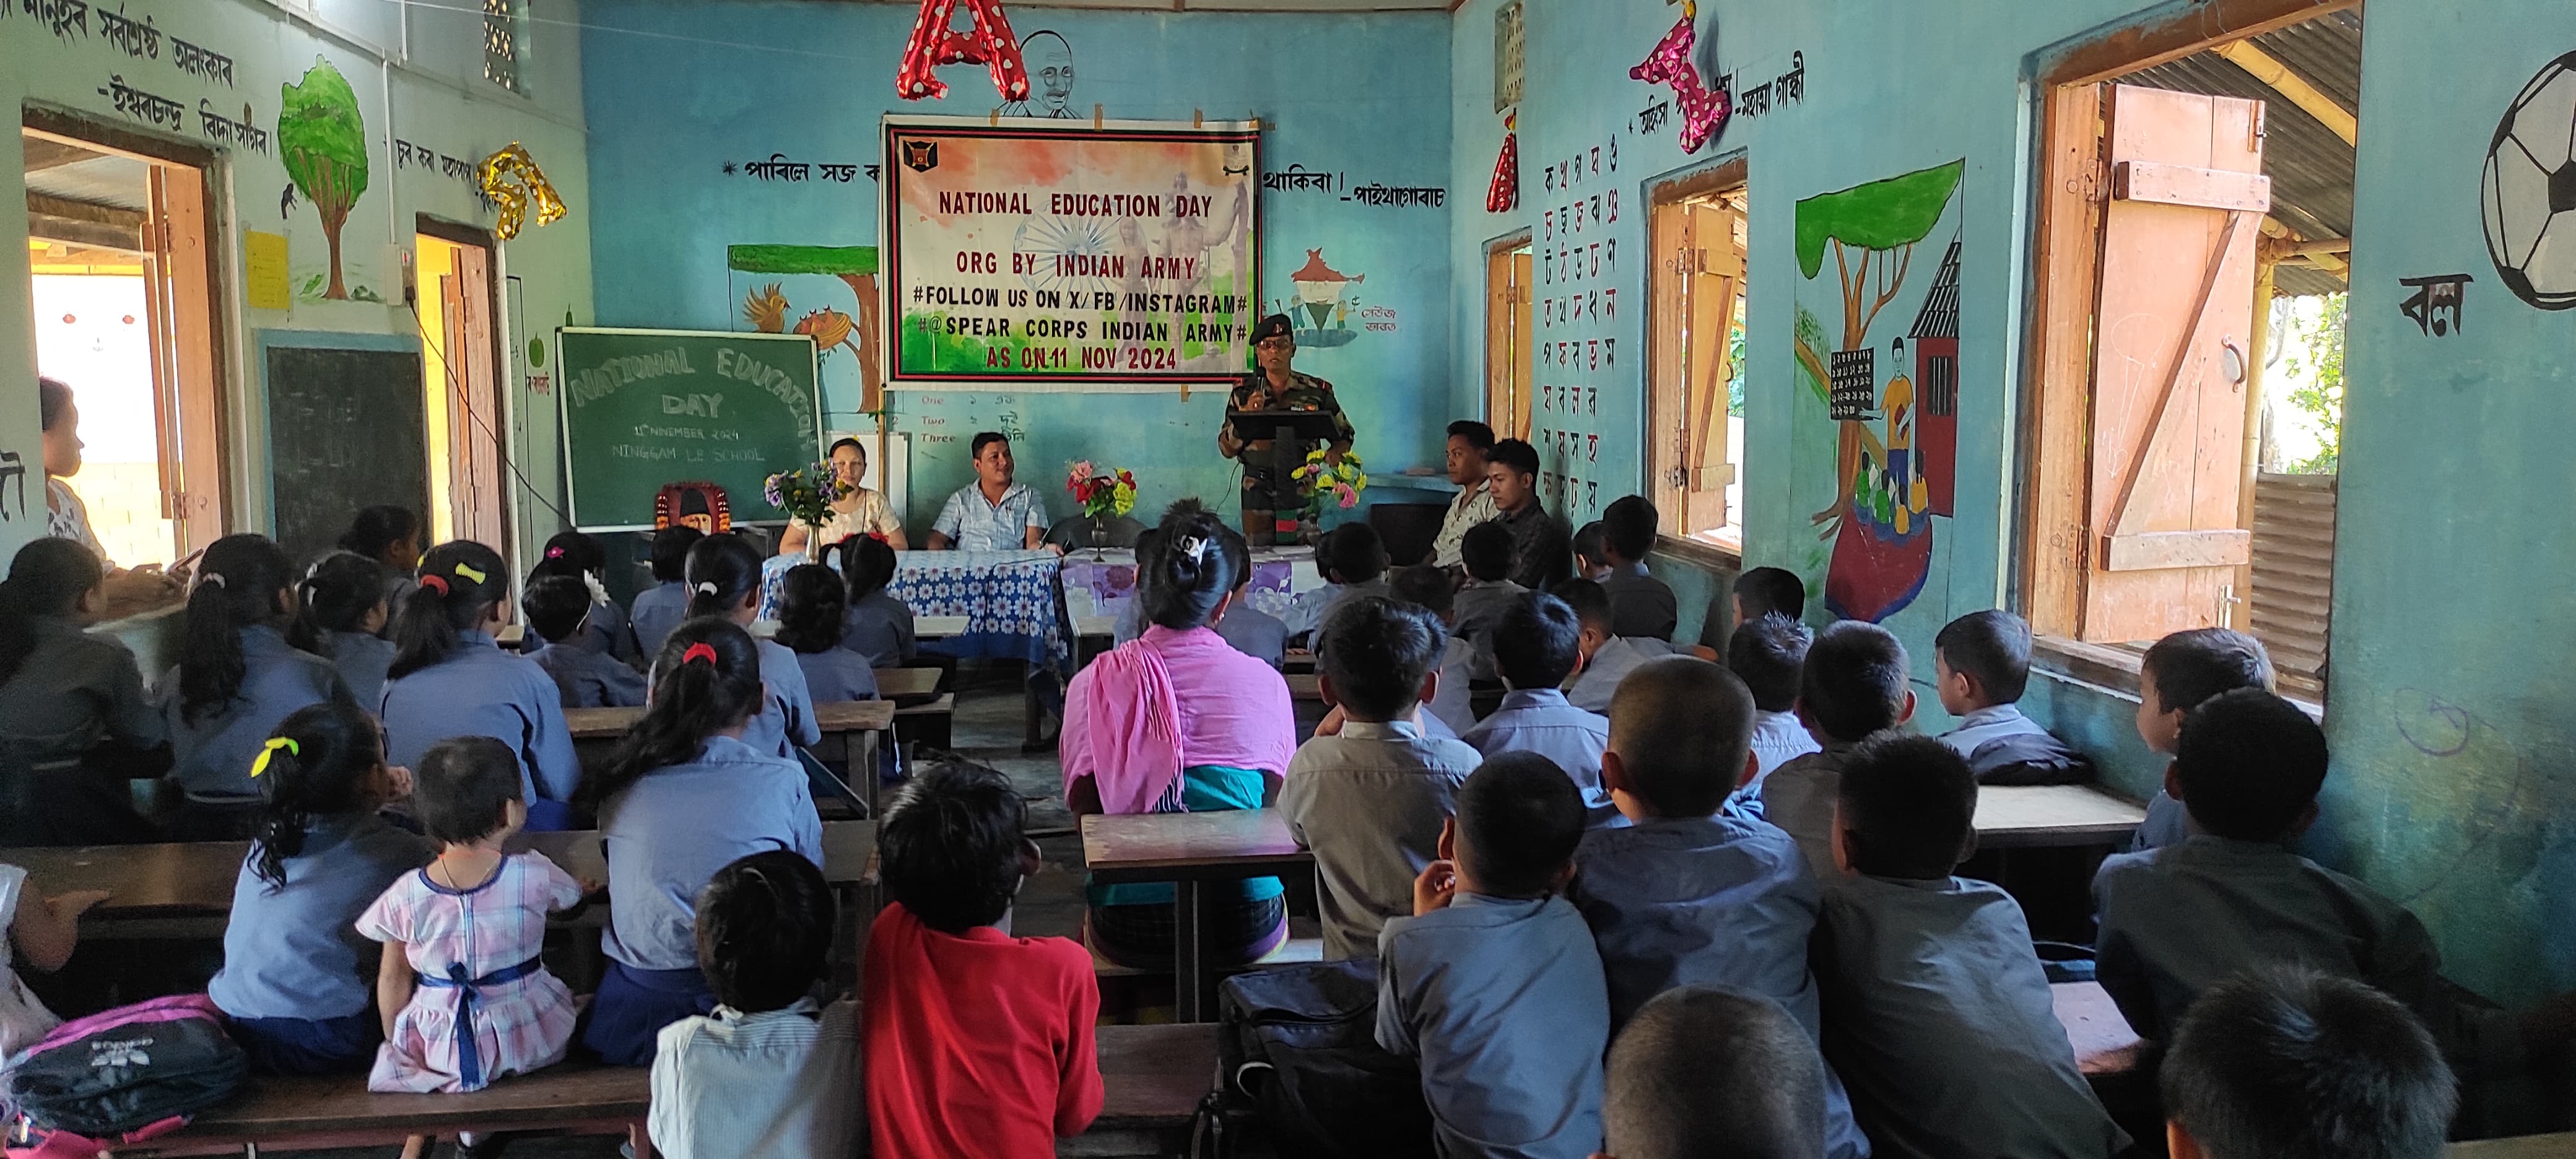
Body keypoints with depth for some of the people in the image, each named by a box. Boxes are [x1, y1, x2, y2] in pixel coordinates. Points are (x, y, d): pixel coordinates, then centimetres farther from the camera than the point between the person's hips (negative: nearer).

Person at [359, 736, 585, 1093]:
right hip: (530, 1042, -3)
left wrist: (396, 1044, 16)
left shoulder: (406, 896, -12)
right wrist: (588, 887, 33)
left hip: (441, 1048, 3)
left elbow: (393, 979, -1)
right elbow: (575, 895, 8)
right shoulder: (534, 876, -15)